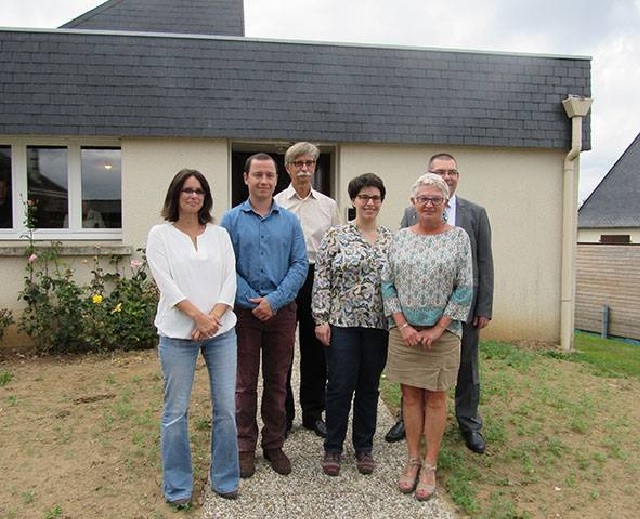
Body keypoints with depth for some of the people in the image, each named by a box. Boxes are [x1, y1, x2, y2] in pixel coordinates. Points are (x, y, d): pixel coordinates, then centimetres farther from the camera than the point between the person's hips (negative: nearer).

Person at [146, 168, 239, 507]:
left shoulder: (219, 234, 11)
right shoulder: (160, 234, 3)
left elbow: (230, 280, 4)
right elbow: (166, 283, -7)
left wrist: (214, 317, -11)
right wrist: (199, 317, -15)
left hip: (221, 331, 3)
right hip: (177, 333, -2)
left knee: (226, 408, 6)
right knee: (176, 412, 4)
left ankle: (224, 479, 24)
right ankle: (178, 486, 22)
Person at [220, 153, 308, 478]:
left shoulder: (290, 221, 5)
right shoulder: (231, 220, 1)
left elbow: (300, 265, -1)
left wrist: (274, 300, -13)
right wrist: (251, 301, -13)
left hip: (282, 311, 1)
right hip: (244, 312, -1)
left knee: (277, 382, 11)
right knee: (245, 383, 8)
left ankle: (275, 445, 26)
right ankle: (245, 447, 24)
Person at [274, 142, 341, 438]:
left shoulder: (329, 205, 11)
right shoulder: (276, 204, 3)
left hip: (318, 279, 3)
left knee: (315, 350, 10)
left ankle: (313, 413, 26)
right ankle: (283, 415, 20)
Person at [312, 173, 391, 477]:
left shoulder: (390, 239, 7)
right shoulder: (336, 236, -2)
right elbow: (321, 280, -4)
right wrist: (321, 320, -8)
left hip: (378, 325, 3)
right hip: (342, 322, -3)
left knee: (369, 387, 12)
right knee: (340, 386, 2)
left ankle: (364, 447, 28)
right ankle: (333, 447, 20)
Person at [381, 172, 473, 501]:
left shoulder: (458, 237, -1)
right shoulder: (399, 238, 5)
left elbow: (464, 288, -5)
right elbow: (387, 283, 3)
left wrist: (438, 329, -9)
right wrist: (403, 326, -6)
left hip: (442, 333, -2)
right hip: (404, 331, 2)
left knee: (435, 399, 7)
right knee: (410, 396, 11)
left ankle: (430, 466, 21)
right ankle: (412, 460, 25)